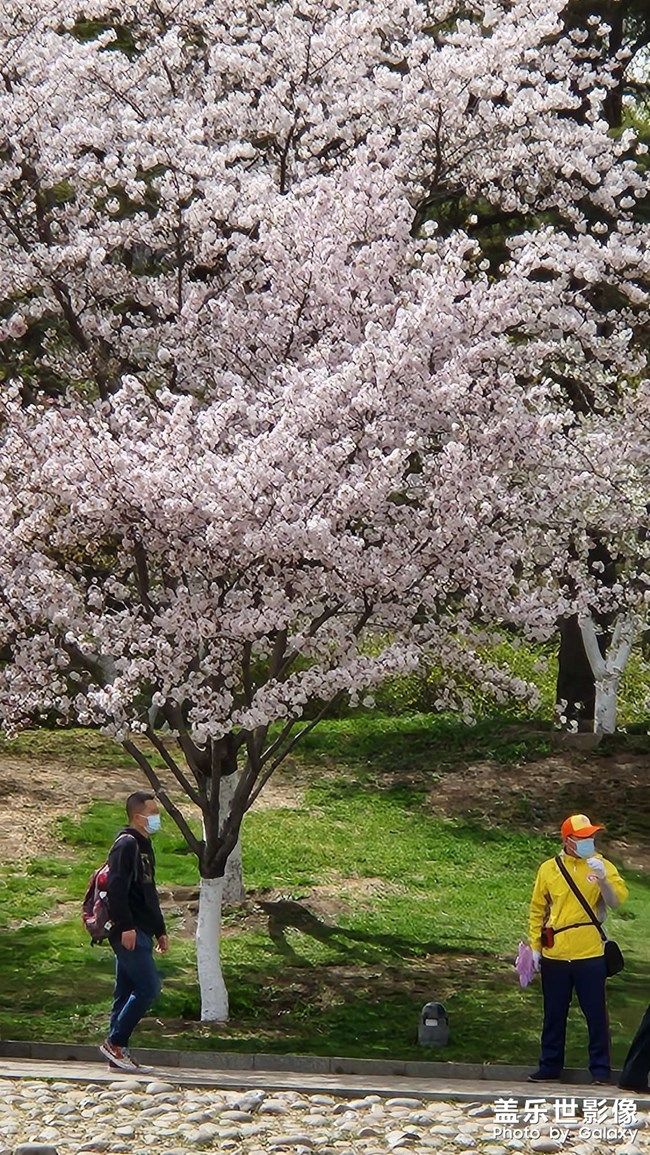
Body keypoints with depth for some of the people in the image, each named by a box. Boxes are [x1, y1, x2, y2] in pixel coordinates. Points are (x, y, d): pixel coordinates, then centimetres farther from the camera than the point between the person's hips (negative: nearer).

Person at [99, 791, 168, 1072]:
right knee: (148, 987, -13)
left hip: (140, 933, 10)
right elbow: (116, 888, -19)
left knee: (127, 992, 10)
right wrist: (126, 926, -24)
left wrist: (160, 930, 26)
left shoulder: (144, 846, 20)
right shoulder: (126, 845, -11)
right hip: (129, 932, -10)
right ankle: (115, 1042, -7)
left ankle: (118, 1051, 12)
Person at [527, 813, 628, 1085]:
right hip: (554, 956, 1)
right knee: (554, 1014, 11)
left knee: (596, 1014, 2)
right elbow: (537, 910, 9)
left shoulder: (601, 865, 1)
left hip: (590, 954, -1)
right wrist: (535, 947, 5)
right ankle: (550, 1066, 21)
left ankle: (601, 1070, 8)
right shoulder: (548, 869, 4)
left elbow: (617, 900, -12)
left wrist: (602, 878, -28)